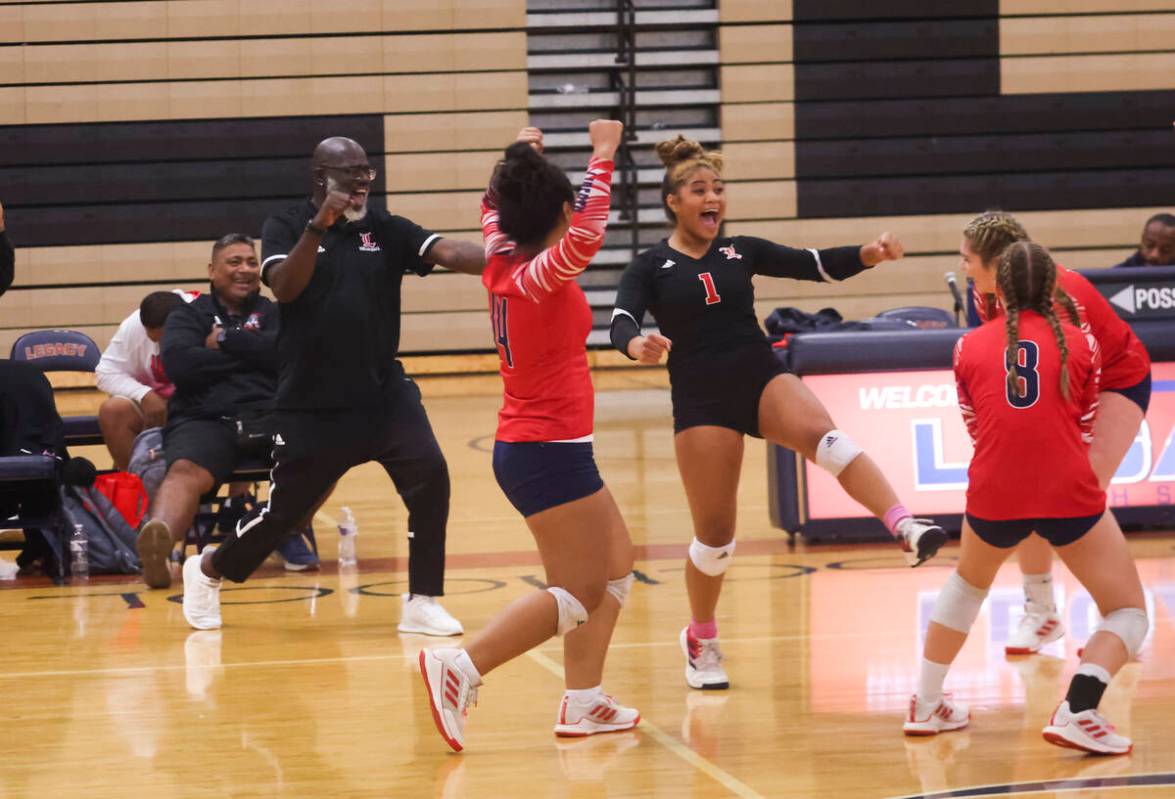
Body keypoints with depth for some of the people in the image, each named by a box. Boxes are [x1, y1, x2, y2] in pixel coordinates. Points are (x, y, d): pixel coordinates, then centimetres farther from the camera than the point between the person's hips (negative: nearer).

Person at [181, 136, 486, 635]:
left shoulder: (385, 229, 2)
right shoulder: (286, 228, -3)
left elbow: (449, 253, -13)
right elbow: (285, 287, -21)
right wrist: (318, 226, -34)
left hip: (383, 393, 3)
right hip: (310, 403, -3)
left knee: (428, 474, -18)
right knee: (285, 507, 4)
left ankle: (423, 603, -7)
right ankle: (207, 571, 31)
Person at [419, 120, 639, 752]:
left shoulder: (502, 263, 4)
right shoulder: (542, 274, -19)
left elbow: (493, 208, 27)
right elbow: (586, 238, -41)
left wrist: (517, 157, 34)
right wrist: (603, 158, -36)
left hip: (526, 447, 9)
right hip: (549, 451, -9)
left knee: (615, 566, 17)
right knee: (580, 593, -6)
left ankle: (582, 703, 17)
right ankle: (460, 667, -12)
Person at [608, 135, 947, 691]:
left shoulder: (740, 251, 11)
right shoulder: (650, 267, 3)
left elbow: (814, 265, 5)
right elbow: (622, 321, -12)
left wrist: (866, 255, -14)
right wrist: (636, 345, -37)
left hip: (763, 380, 2)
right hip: (701, 402, -1)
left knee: (826, 439, -31)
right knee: (714, 535, 1)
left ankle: (906, 530, -49)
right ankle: (701, 641, 27)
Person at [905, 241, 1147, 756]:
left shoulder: (970, 347, 9)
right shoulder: (1080, 344, 6)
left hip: (994, 495, 3)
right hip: (1068, 495, -2)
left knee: (967, 584, 33)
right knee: (1128, 611, 9)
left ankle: (926, 705, 33)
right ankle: (1078, 710, -15)